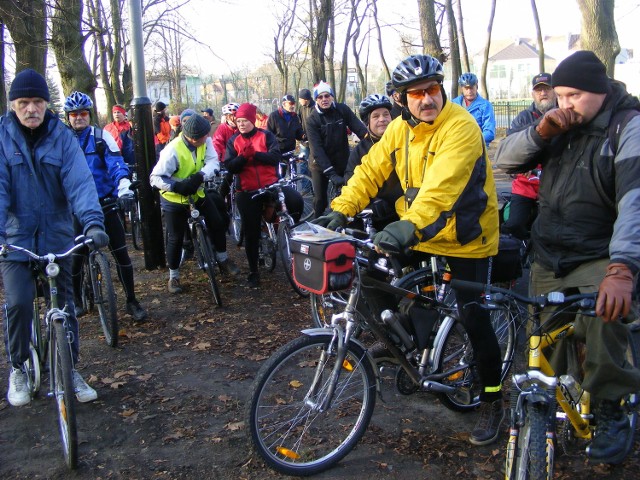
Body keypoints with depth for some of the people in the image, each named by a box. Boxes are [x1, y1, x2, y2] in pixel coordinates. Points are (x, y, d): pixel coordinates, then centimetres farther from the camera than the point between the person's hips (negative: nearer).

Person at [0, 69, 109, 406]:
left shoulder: (62, 136, -3)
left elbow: (79, 180, -15)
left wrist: (92, 221, -30)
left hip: (56, 235, 1)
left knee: (65, 304, 9)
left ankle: (70, 369, 28)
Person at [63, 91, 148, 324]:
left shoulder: (102, 137, -1)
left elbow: (116, 163, -11)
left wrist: (124, 184, -30)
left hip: (105, 203, -1)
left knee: (121, 252, -1)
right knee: (76, 256, 2)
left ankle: (132, 301, 10)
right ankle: (76, 300, 25)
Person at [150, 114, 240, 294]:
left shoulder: (205, 141, -15)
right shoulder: (173, 150, -30)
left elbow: (213, 162, -22)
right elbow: (155, 178, -29)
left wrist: (200, 176, -40)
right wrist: (177, 186, -43)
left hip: (196, 192, 5)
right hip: (174, 198, -5)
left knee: (217, 222, -2)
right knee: (176, 238, 2)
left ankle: (223, 260, 19)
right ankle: (173, 276, 19)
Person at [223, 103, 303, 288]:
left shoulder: (266, 135, 4)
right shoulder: (233, 141, 8)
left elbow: (275, 157, -11)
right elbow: (230, 167, -4)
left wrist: (254, 154, -24)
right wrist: (242, 156, -22)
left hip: (270, 185, -1)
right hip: (247, 192, 1)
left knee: (296, 201, -28)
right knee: (251, 232, 4)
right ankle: (253, 272, 18)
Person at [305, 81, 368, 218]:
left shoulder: (342, 110, -6)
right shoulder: (312, 120, -13)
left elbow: (359, 128, -14)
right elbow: (317, 150, -21)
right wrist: (331, 174, -32)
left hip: (342, 161, 2)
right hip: (321, 164, -2)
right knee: (320, 199, 1)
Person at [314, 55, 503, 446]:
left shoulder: (461, 127, -23)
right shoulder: (400, 129, 0)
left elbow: (443, 183, -38)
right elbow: (371, 169, -3)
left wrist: (410, 224, -52)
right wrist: (342, 208, -15)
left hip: (465, 238, -6)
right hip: (419, 234, 6)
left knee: (473, 317, 0)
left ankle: (493, 401, 18)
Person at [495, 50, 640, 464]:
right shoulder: (561, 126, 6)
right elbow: (506, 159, 3)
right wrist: (540, 131, -17)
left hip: (599, 259, -5)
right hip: (548, 258, 6)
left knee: (604, 312, -32)